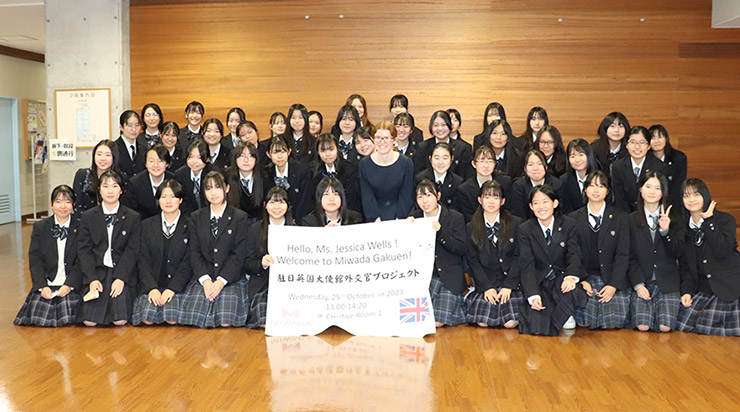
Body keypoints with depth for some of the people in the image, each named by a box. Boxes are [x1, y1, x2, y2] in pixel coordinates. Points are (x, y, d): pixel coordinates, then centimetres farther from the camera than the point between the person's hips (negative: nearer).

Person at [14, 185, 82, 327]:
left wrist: (69, 285, -17)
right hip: (46, 283, 2)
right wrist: (42, 286, -12)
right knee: (38, 320, -15)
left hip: (71, 284, -2)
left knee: (66, 320, -19)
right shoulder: (39, 227, 7)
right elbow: (35, 260, 2)